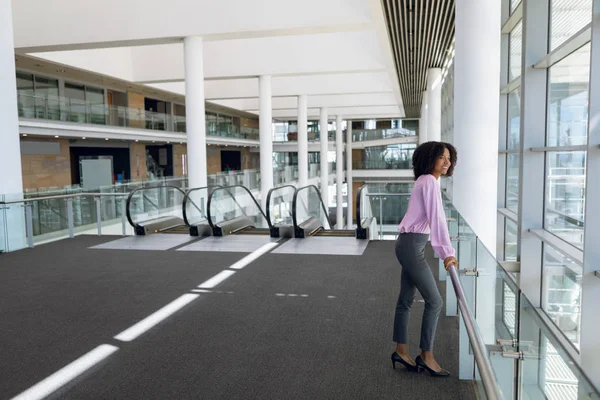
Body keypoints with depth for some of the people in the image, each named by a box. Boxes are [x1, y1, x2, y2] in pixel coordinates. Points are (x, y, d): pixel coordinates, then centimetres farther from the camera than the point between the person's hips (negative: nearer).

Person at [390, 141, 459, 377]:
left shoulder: (426, 181, 17)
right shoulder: (429, 181, -14)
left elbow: (432, 218, 23)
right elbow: (437, 219, -22)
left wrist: (443, 251, 29)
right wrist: (447, 252, -23)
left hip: (410, 244, 10)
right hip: (411, 245, -10)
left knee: (406, 300, 13)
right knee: (434, 301, -3)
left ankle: (401, 351, 22)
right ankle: (426, 356, 7)